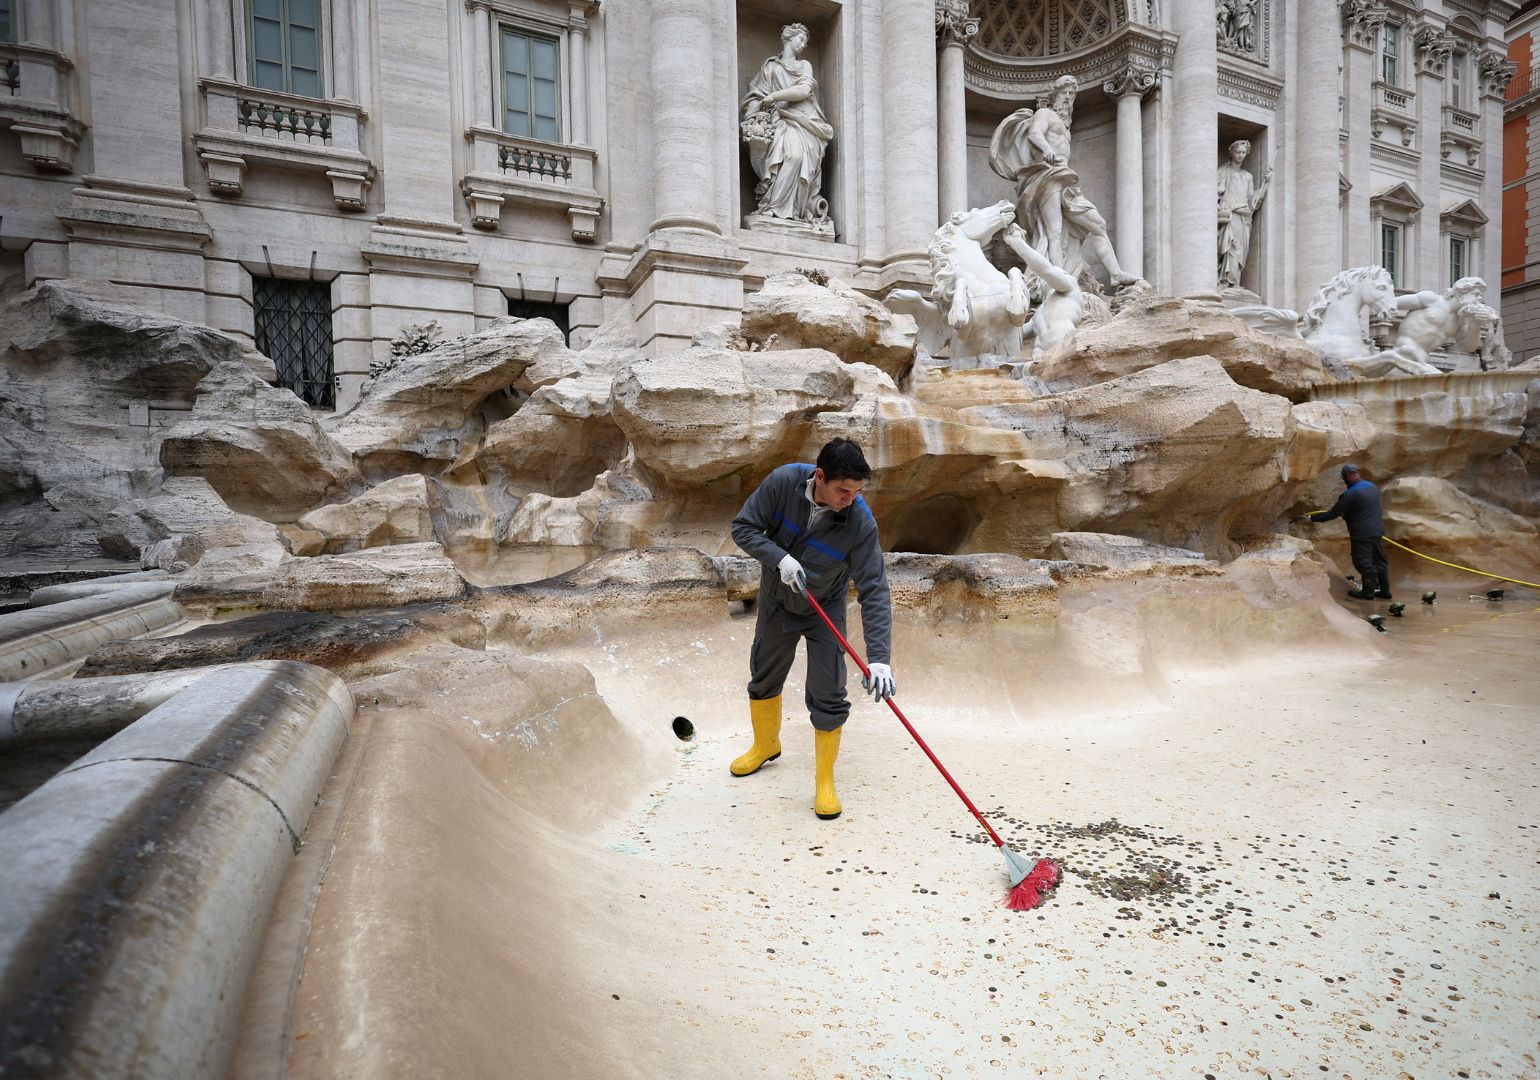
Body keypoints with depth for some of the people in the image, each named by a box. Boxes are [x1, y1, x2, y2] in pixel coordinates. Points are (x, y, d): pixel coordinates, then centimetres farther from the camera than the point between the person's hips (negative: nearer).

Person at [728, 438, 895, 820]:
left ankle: (825, 781, 16)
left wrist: (879, 658, -37)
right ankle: (766, 745, 46)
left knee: (828, 697, -6)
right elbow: (743, 527, -17)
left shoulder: (861, 522, -30)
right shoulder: (783, 482, -26)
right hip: (775, 602, 2)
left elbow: (874, 591, -30)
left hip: (825, 610, -2)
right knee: (764, 678, 19)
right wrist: (781, 559, -33)